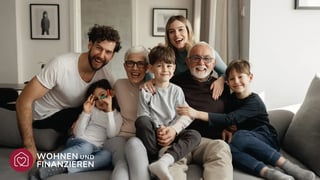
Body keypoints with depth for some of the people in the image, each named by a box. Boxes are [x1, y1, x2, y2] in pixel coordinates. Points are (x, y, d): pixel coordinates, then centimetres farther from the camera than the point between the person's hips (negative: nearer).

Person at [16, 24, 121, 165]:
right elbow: (24, 101, -27)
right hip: (44, 116, -5)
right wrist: (29, 147, -29)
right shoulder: (61, 65, -29)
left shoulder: (105, 77, -14)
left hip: (72, 113, 5)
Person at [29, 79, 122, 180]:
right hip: (78, 143, 0)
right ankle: (47, 166, -45)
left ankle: (65, 168, -44)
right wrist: (86, 112, -11)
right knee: (86, 147, -36)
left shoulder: (117, 116, 12)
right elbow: (77, 134, -1)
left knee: (107, 155, -35)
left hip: (95, 150, 0)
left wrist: (109, 110, -11)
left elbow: (111, 135, -8)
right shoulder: (92, 109, 10)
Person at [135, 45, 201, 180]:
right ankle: (154, 159, -27)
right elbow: (143, 116, -3)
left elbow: (185, 116, 0)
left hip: (172, 134, 2)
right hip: (152, 134, -1)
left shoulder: (176, 90, 9)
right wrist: (158, 129, -20)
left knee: (195, 135, -26)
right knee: (141, 122, -33)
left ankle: (164, 161, -43)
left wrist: (173, 129, -18)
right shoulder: (145, 91, 5)